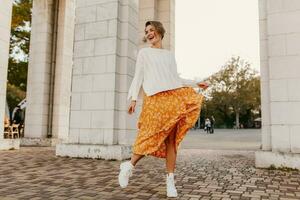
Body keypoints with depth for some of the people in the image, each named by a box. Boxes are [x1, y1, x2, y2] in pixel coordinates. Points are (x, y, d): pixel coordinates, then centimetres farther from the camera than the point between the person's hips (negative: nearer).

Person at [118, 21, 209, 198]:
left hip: (174, 97, 3)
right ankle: (129, 166, 11)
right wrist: (134, 98, -4)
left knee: (171, 139, -2)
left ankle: (170, 179, 3)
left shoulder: (170, 55, 23)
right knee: (152, 136, -10)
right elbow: (138, 76, 7)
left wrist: (196, 83, 19)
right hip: (155, 98, -3)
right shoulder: (144, 53, 15)